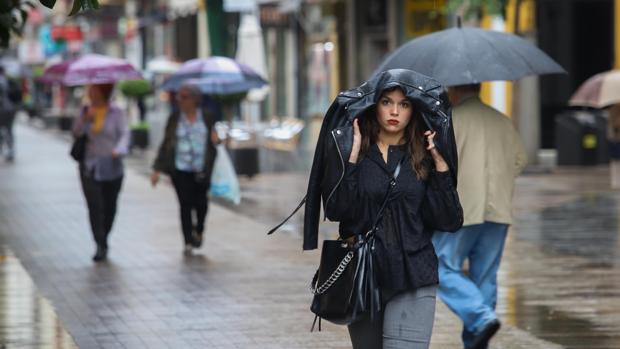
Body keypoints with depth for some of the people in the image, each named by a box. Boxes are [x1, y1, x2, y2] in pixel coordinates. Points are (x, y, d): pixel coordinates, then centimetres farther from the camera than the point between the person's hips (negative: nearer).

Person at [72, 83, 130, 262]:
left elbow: (124, 133, -13)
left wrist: (119, 150, -32)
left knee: (109, 207, 8)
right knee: (95, 206, -11)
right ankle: (101, 246, -12)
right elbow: (76, 132, 3)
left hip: (111, 168, -1)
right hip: (90, 167, 1)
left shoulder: (117, 113, -3)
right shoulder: (86, 111, 8)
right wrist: (85, 118, -16)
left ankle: (103, 240, 29)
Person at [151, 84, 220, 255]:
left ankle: (199, 231, 27)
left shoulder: (206, 117, 4)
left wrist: (216, 139, -9)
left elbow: (213, 139, 17)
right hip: (180, 169, 0)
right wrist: (157, 169, 3)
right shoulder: (175, 118, 3)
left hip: (201, 170, 0)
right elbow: (166, 143, 7)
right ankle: (188, 242, 3)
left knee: (201, 202, -2)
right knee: (185, 204, -4)